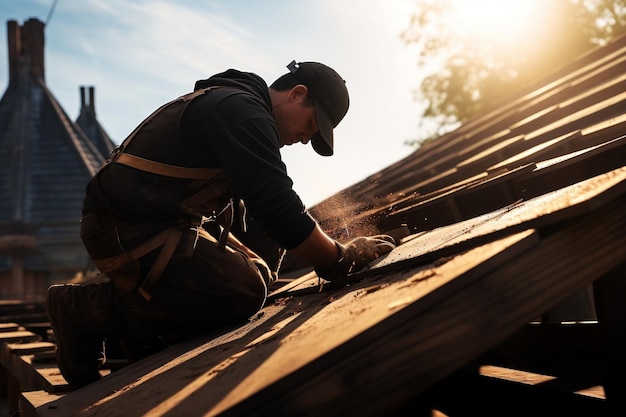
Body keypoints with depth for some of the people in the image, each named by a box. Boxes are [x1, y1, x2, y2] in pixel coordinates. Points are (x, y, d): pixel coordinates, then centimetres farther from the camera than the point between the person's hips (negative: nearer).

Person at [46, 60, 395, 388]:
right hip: (126, 228, -11)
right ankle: (87, 308, -11)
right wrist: (342, 259, -10)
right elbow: (279, 209, -21)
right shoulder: (242, 111, -15)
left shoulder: (229, 106, 18)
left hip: (158, 223, 11)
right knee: (243, 290, -23)